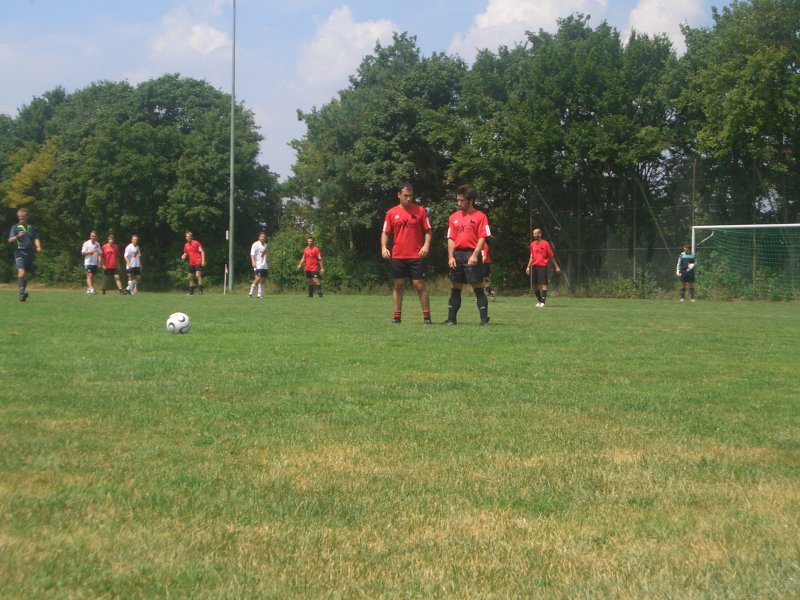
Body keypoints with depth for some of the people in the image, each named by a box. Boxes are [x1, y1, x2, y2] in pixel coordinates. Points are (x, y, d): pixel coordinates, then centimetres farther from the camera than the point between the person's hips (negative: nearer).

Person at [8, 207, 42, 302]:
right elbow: (10, 240, -3)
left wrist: (38, 246, -9)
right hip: (19, 252, -4)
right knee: (21, 271, -22)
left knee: (26, 274, 9)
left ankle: (23, 293, 22)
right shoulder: (15, 227, 6)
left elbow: (35, 239, 11)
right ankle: (22, 293, -32)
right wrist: (17, 236, -22)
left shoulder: (31, 228, 17)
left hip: (29, 254, 4)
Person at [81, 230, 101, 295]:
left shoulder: (97, 244, 10)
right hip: (88, 262, -5)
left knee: (92, 276, 7)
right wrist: (91, 251, -20)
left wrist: (99, 259, -4)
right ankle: (91, 289, -24)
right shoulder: (86, 243, -6)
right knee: (89, 276, -15)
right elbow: (83, 253, -8)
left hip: (94, 263, 5)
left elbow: (99, 253, 14)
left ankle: (88, 289, 16)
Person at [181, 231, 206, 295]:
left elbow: (202, 252, -7)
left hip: (198, 262, -7)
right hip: (191, 263, 7)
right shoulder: (186, 245, 12)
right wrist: (184, 256, 1)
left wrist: (203, 261, -16)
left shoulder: (196, 243, -6)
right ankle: (191, 291, 18)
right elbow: (186, 253, 25)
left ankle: (201, 291, -15)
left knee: (198, 275, -17)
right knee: (190, 277, 8)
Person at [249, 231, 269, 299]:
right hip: (258, 265, -8)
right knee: (258, 278, -19)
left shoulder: (265, 245, 18)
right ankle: (251, 292, -13)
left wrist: (268, 265, 27)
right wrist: (253, 262, -26)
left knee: (263, 280, 6)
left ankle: (260, 294, 12)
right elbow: (252, 254, -12)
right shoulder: (255, 244, -5)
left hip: (264, 266, 8)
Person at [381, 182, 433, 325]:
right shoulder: (391, 213, 6)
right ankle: (396, 316, 12)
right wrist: (384, 247, -8)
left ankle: (426, 316, 1)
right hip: (397, 256, 2)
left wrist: (426, 245, -12)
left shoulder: (420, 211, 2)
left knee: (419, 285, -4)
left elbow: (427, 231, 4)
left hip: (416, 256, -2)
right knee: (398, 286, 7)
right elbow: (385, 233, 8)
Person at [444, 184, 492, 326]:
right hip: (457, 255, 5)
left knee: (478, 288, -5)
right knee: (455, 288, 7)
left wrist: (475, 255, -17)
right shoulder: (454, 217, 13)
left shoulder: (480, 216, -1)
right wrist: (451, 256, -1)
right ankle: (451, 319, 12)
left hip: (472, 256, -5)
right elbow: (451, 238, 11)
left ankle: (484, 319, -4)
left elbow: (482, 238, -7)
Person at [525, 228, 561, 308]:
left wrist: (556, 266, 2)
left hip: (543, 266, -6)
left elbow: (551, 256, 0)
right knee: (535, 285, 8)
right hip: (534, 266, 6)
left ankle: (543, 302, -17)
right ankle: (539, 301, 23)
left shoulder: (545, 244, -5)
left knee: (543, 284, -13)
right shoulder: (532, 244, 11)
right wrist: (528, 267, 13)